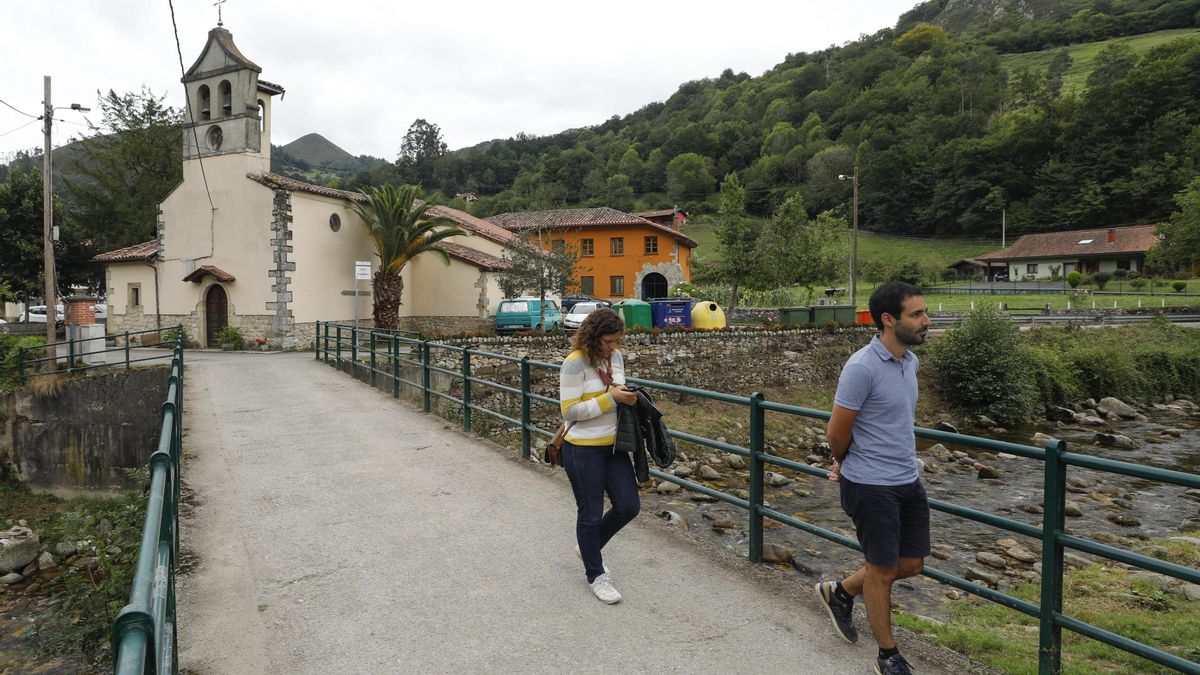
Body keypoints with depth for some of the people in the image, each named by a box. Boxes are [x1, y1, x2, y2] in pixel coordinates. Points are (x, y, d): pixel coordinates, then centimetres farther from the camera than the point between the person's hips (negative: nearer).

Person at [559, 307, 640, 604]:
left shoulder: (615, 356, 4)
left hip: (613, 446, 7)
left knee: (629, 506, 10)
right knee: (591, 513, 7)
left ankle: (587, 546, 35)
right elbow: (570, 411, -20)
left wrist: (626, 396, -5)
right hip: (583, 450, -7)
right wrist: (610, 398, -24)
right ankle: (596, 575, 28)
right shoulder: (575, 363, -19)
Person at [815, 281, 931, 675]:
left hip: (908, 482, 8)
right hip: (871, 487, -8)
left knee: (912, 564, 16)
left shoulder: (910, 361, 6)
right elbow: (836, 434, -16)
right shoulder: (862, 368, -22)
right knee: (883, 570, 7)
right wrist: (850, 465, 6)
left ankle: (840, 593, 37)